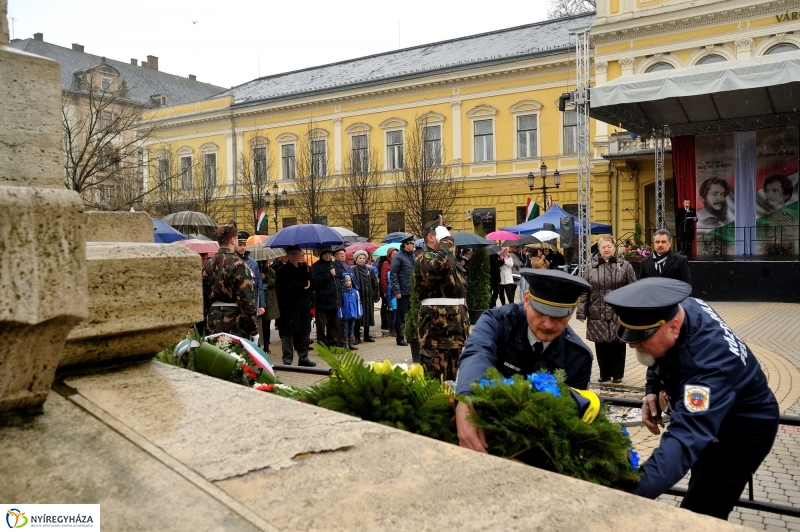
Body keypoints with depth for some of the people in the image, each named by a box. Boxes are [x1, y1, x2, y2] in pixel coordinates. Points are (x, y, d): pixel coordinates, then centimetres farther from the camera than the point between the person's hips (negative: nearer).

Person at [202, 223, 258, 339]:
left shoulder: (208, 264, 7)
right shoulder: (238, 264, -12)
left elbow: (203, 298, 11)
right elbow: (247, 300, -16)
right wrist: (253, 330, -10)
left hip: (213, 324, 6)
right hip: (235, 325, -6)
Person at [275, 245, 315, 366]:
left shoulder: (304, 268, 16)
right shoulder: (282, 271, -2)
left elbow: (310, 284, 15)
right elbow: (281, 287, -15)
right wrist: (301, 285, -10)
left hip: (303, 306, 5)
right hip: (289, 307, -5)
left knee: (304, 332, 8)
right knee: (288, 332, -4)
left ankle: (303, 358, 17)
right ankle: (287, 360, 2)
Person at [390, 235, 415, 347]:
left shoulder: (413, 255, 13)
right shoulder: (398, 257, -9)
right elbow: (393, 274, -13)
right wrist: (397, 291, -17)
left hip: (413, 291, 7)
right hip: (403, 292, -7)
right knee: (401, 315, 2)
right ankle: (400, 338, 10)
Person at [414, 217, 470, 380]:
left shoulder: (452, 259, 19)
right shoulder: (424, 259, -10)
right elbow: (442, 263, -34)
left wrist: (465, 320, 22)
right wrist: (446, 239, -17)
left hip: (456, 321, 9)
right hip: (435, 323, -9)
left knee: (455, 372, 17)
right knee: (435, 375, -4)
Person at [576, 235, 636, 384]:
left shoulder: (625, 265, 3)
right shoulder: (591, 267, 6)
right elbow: (584, 292, 5)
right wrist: (581, 312, -1)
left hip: (619, 314, -1)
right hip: (598, 315, 1)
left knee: (618, 345, 6)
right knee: (601, 345, 8)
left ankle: (617, 374, 20)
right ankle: (604, 373, 22)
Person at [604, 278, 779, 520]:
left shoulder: (706, 365, -44)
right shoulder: (681, 308, -20)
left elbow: (686, 438, -56)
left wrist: (632, 493, -67)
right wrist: (653, 389, -13)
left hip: (743, 433, -8)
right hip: (710, 418, 8)